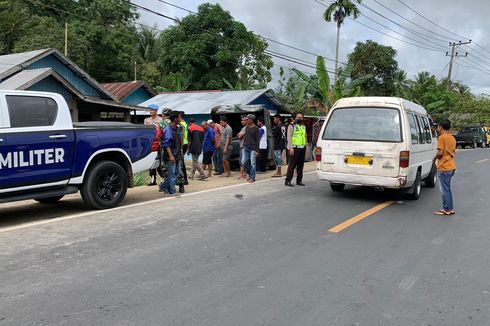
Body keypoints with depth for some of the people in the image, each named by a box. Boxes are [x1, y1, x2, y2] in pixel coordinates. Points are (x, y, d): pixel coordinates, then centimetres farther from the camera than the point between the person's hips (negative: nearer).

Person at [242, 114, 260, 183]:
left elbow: (258, 139, -8)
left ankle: (252, 178, 5)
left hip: (252, 148, -6)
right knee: (244, 162, 3)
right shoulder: (247, 127, 13)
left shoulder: (256, 128, -6)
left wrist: (257, 150, -12)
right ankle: (249, 173, 23)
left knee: (252, 163, -2)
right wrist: (244, 145, 13)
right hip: (246, 148, 6)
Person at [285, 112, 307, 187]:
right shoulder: (292, 126, -1)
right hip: (295, 148, -6)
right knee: (292, 165, -7)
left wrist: (306, 147, 16)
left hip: (302, 148, 6)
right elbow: (289, 137, -8)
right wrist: (291, 148, -16)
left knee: (300, 165, 8)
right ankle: (288, 181, -4)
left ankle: (299, 180, 16)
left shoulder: (303, 126, 20)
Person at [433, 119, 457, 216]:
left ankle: (446, 209, 5)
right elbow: (453, 152, 18)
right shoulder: (452, 138, 12)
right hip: (451, 166, 9)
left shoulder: (442, 137, -14)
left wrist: (434, 158, -3)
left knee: (444, 190, -1)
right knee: (447, 189, 17)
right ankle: (450, 208, 21)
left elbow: (440, 153, -20)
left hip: (444, 168, -9)